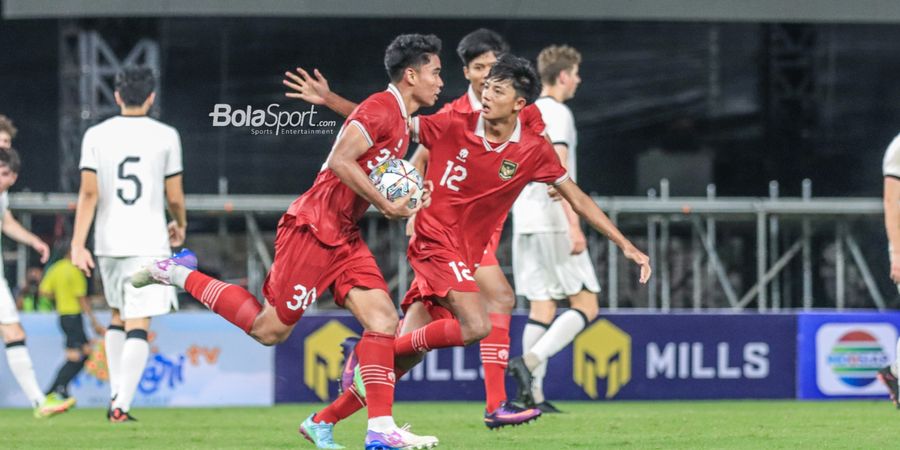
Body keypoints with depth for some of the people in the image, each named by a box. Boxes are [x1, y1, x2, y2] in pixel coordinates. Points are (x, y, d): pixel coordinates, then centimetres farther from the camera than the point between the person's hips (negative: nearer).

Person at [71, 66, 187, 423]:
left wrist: (78, 245, -6)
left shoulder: (96, 136, 2)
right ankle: (122, 405, -20)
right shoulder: (165, 136, -2)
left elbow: (88, 193, -5)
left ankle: (115, 394, 19)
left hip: (108, 242, 3)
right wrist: (180, 225, 22)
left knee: (118, 316, 22)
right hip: (149, 243, -3)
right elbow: (174, 196, 1)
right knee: (138, 326, -7)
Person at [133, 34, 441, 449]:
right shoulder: (381, 108, -14)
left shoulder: (402, 122, 17)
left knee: (383, 321, -6)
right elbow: (340, 160, -24)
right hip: (313, 228, -9)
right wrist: (385, 205, -19)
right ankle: (177, 275, 8)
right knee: (270, 329, -5)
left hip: (344, 236, 9)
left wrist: (401, 204, 5)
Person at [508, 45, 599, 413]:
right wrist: (574, 225, -21)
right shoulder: (558, 114, -9)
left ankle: (534, 393, 1)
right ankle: (530, 361, -21)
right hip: (552, 221, -8)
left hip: (523, 223, 8)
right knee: (585, 306, -4)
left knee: (541, 308, 8)